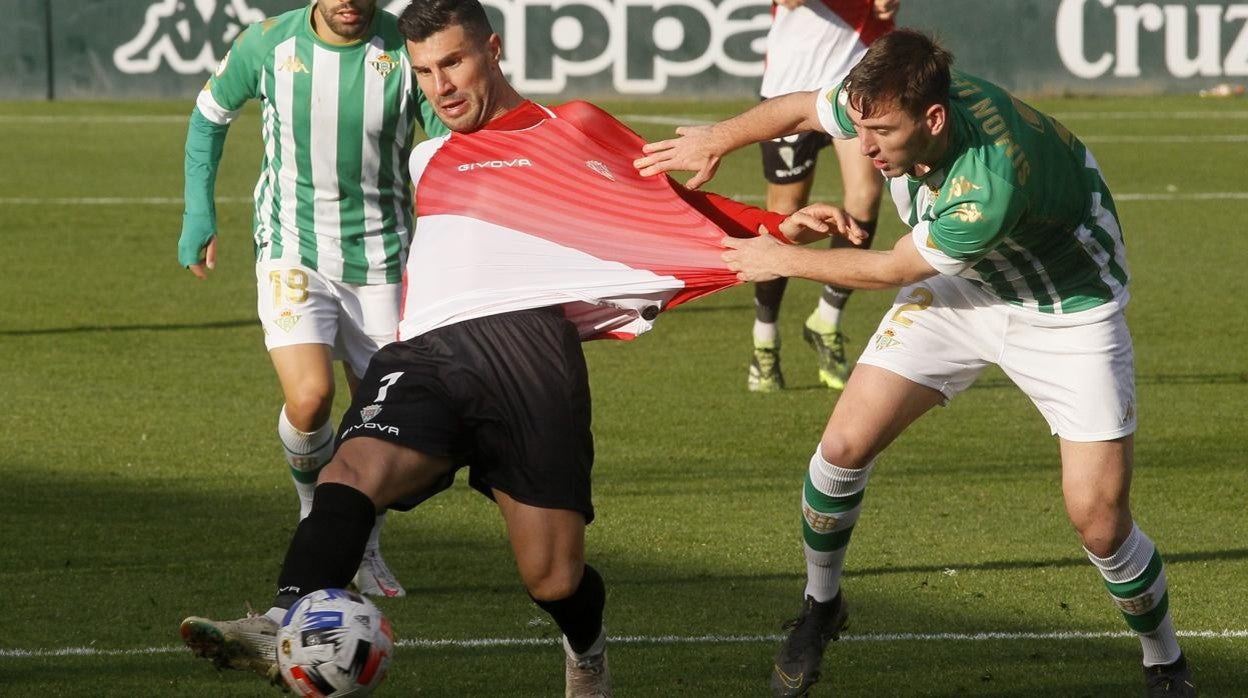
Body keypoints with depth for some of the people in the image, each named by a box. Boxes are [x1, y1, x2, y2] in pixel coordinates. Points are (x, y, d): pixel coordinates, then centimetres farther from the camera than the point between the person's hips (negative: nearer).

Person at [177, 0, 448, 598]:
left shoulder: (408, 51, -13)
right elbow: (210, 114, 10)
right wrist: (198, 215, 7)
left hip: (379, 259, 1)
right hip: (292, 251, -1)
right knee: (309, 399, -21)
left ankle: (363, 549, 31)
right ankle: (314, 506, 11)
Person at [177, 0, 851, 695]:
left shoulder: (573, 131, 16)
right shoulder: (429, 161, 32)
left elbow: (675, 202, 14)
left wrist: (779, 226, 2)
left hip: (525, 343, -4)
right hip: (426, 353, 4)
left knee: (555, 581, -7)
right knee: (355, 471, -30)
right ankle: (288, 626, -49)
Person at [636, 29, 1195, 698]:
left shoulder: (988, 189, -42)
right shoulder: (890, 104, -24)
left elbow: (891, 269, -23)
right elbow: (801, 108, 2)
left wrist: (783, 261, -12)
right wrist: (721, 138, -4)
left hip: (1066, 309, -6)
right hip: (964, 284, 6)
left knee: (1098, 517, -12)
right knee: (845, 445, -4)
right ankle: (819, 607, 21)